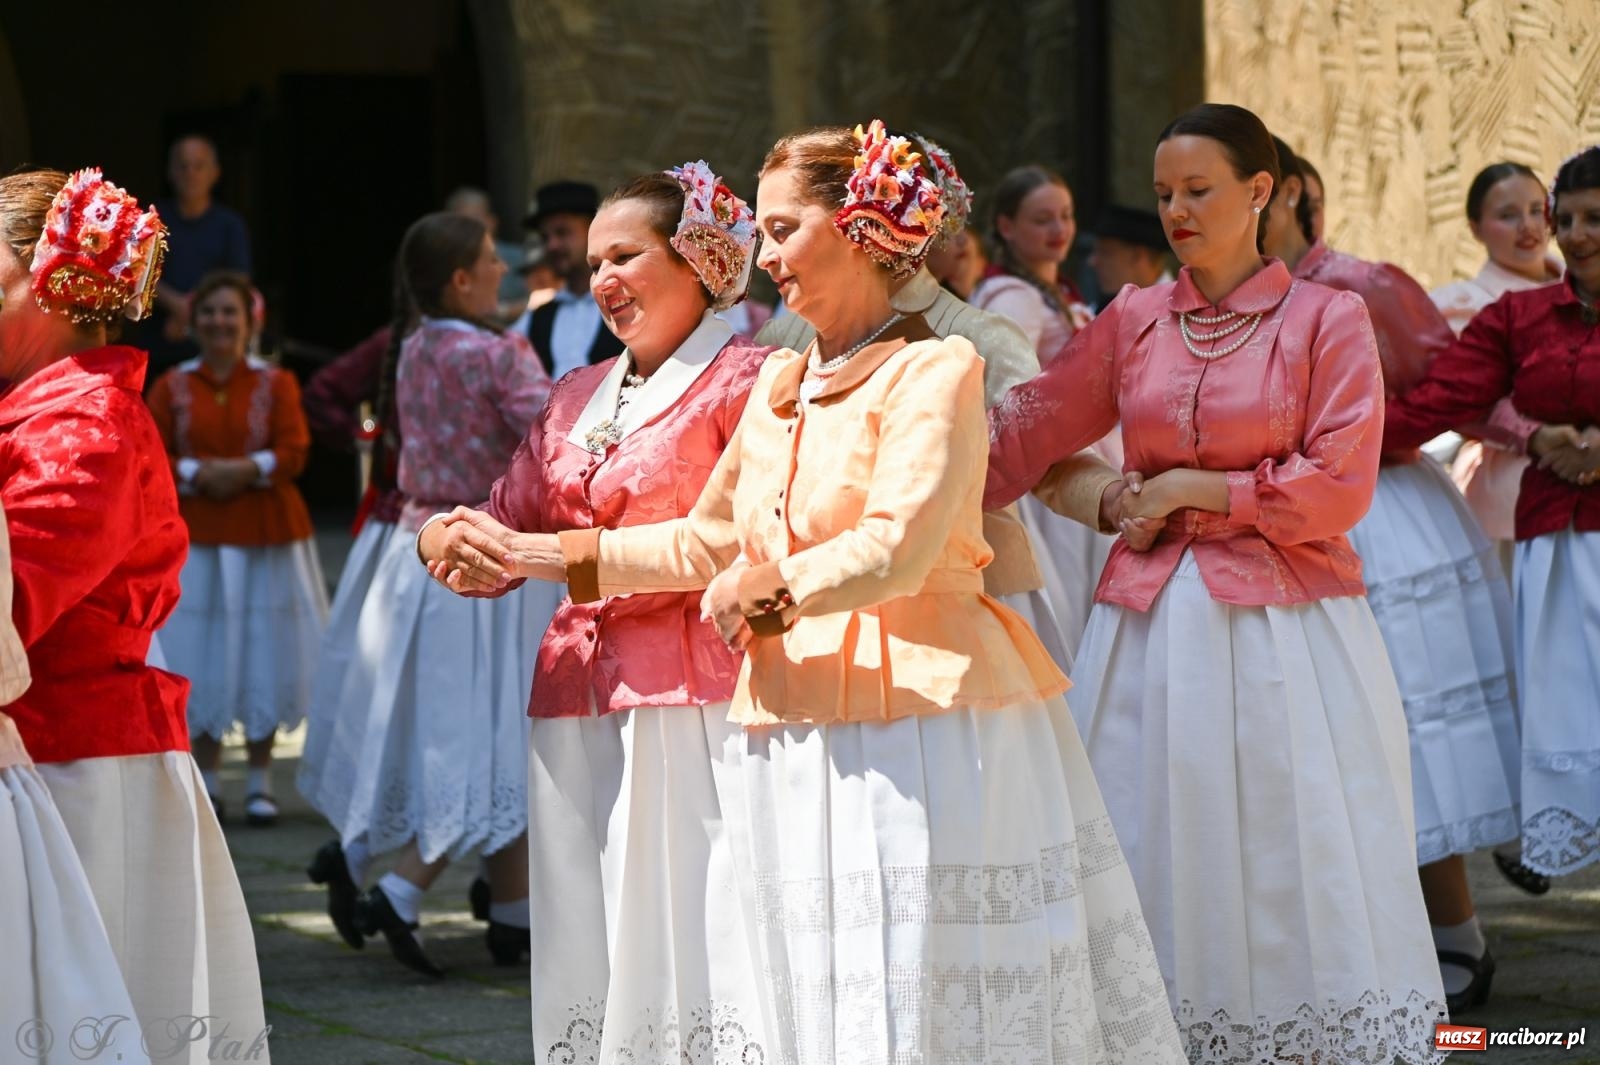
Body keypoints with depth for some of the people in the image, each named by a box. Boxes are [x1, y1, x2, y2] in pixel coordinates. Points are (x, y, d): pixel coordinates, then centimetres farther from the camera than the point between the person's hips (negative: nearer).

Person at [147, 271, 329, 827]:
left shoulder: (276, 384, 3)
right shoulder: (173, 386, 5)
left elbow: (293, 452, -6)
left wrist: (245, 469, -21)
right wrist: (198, 474, -16)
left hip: (266, 536, -1)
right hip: (196, 536, 1)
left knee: (263, 655, 1)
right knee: (200, 662, 0)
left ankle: (260, 782, 11)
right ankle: (207, 781, 11)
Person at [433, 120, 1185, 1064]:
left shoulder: (935, 371, -8)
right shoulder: (779, 384, 15)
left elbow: (892, 553, -18)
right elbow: (710, 541, 23)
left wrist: (761, 585, -5)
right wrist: (544, 557, 19)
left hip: (920, 727, -7)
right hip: (797, 733, 7)